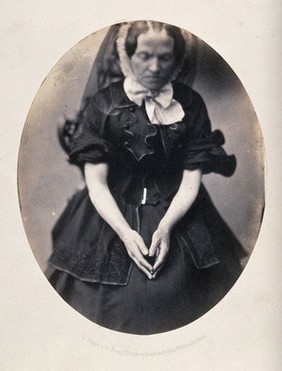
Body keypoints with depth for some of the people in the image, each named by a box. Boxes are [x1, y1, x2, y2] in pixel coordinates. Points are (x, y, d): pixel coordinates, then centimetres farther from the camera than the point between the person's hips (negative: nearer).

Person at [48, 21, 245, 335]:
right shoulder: (102, 105, -4)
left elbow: (192, 179, -2)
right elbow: (96, 182, -5)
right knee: (115, 301, -10)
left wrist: (165, 227, -17)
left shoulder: (192, 105, -1)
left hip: (176, 214, 1)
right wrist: (125, 233, -17)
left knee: (170, 295, -12)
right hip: (112, 216, 0)